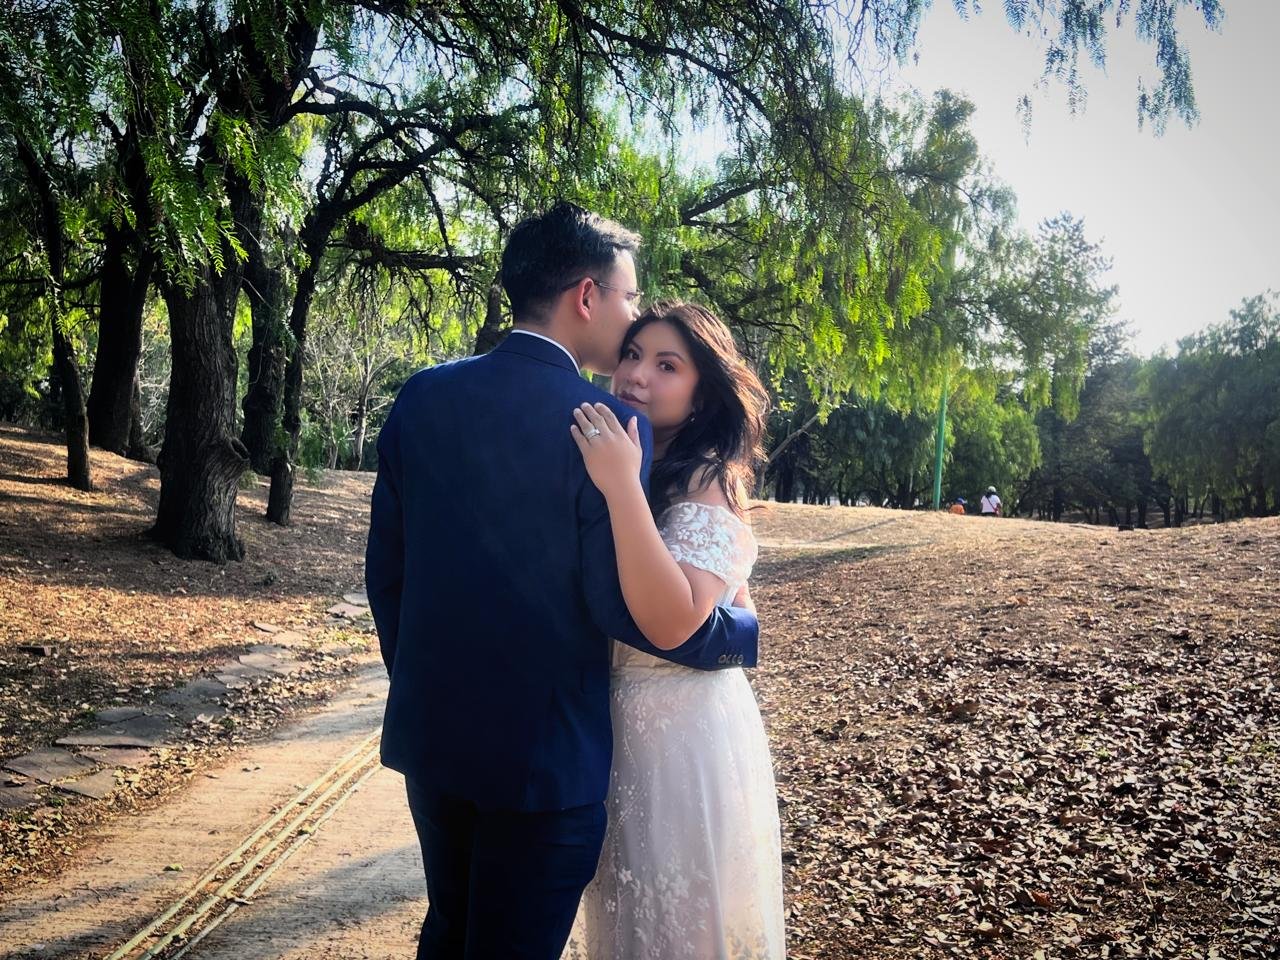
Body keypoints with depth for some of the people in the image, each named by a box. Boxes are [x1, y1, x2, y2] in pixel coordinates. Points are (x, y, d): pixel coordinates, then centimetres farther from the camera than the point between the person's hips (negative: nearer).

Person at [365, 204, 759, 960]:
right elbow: (622, 603, -19)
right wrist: (740, 633, -1)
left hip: (430, 732, 6)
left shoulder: (423, 396, -1)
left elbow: (385, 566, 4)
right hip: (545, 750, -5)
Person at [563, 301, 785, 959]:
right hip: (613, 723, 8)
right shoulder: (620, 460, 5)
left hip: (682, 731, -8)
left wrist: (622, 488, -37)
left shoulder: (709, 483, -19)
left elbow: (670, 622, -34)